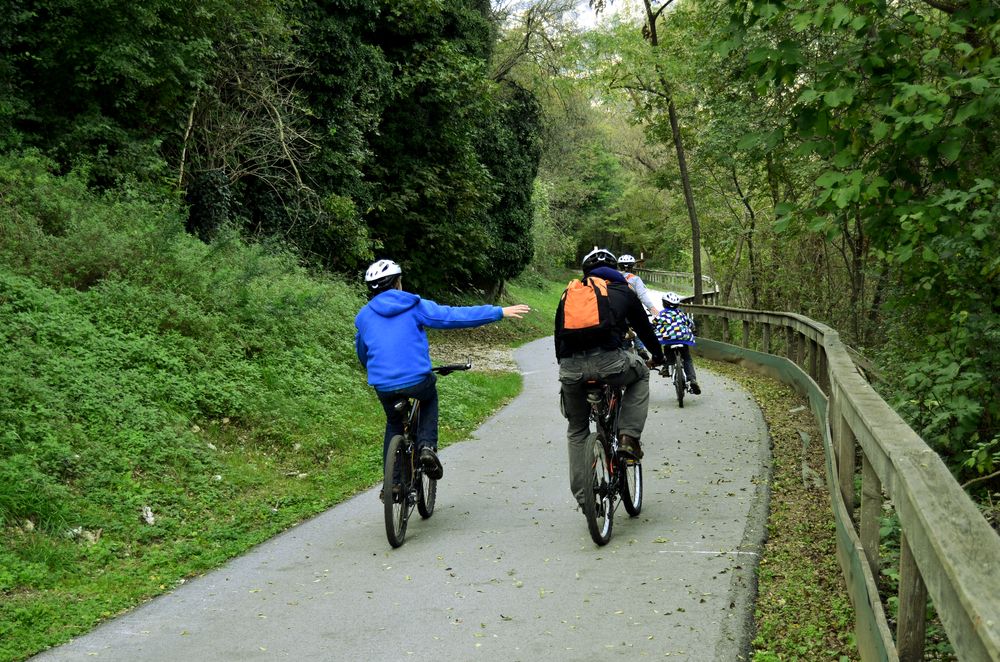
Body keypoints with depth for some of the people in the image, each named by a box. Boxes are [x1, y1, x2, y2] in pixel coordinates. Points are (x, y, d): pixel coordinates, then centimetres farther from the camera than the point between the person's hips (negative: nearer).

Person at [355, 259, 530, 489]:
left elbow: (362, 354, 22)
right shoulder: (414, 306, 0)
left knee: (394, 424, 28)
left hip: (383, 386, 2)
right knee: (429, 397, 32)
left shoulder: (364, 316, 8)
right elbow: (453, 315, -3)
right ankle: (427, 445, 9)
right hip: (417, 381, -2)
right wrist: (500, 312, 0)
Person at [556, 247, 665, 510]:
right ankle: (629, 437, 17)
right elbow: (644, 328, 34)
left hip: (570, 368, 3)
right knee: (640, 373, 33)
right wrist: (658, 356, 53)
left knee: (576, 430, 25)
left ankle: (582, 496, 22)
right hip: (607, 361, -3)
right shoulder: (623, 291, 22)